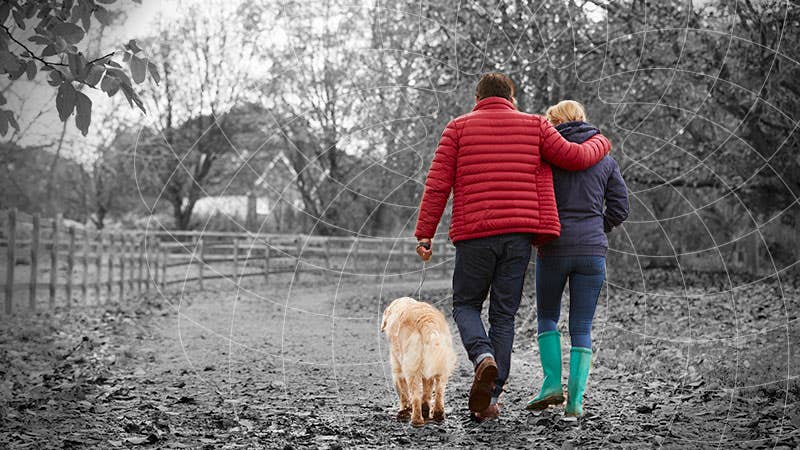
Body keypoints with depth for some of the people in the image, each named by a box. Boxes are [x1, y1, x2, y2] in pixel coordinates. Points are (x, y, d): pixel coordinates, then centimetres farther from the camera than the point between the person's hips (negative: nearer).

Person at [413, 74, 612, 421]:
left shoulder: (459, 127, 7)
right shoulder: (533, 125, 10)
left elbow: (437, 184, 0)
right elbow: (574, 157, 8)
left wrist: (424, 234, 1)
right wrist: (600, 143, 29)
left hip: (474, 233, -1)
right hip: (519, 234, 1)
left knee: (466, 305, 15)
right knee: (503, 315, 9)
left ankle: (483, 358, -15)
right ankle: (489, 398, 5)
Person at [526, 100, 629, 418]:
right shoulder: (605, 158, 10)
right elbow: (619, 209, 6)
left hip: (553, 248, -2)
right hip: (593, 250, 2)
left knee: (547, 316, 18)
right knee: (581, 328, 8)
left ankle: (552, 382, 4)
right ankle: (575, 400, 1)